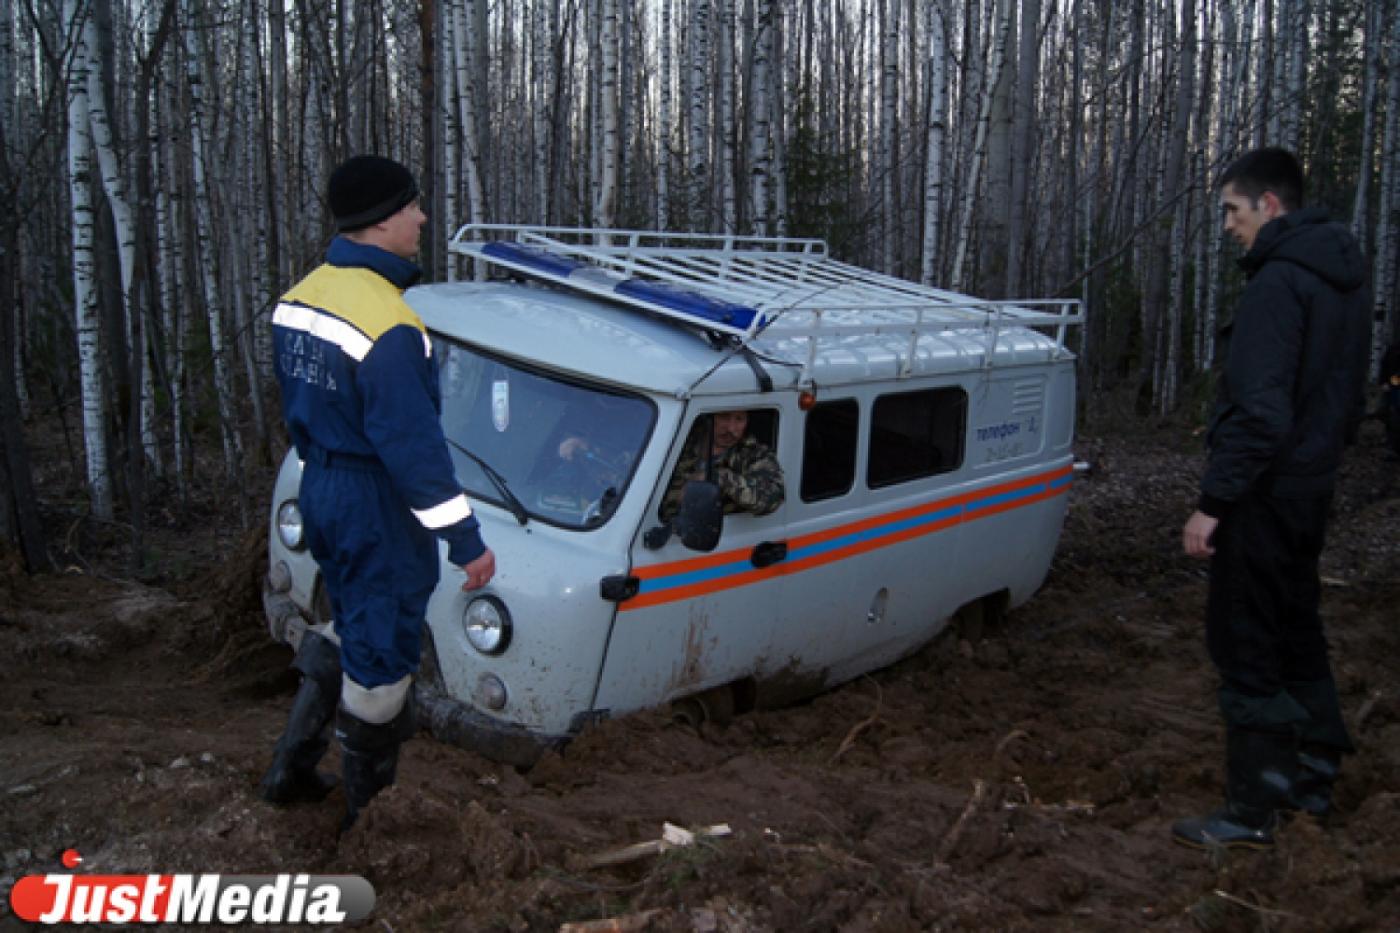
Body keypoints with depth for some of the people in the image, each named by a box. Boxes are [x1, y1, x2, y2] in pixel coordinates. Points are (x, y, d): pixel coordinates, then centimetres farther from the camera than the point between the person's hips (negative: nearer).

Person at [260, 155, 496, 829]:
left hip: (320, 494, 9)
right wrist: (465, 539, -20)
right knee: (381, 653, 7)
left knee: (349, 626, 26)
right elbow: (413, 445, -26)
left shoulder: (297, 299, 5)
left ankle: (293, 767, 32)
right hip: (379, 508, -9)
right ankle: (369, 808, 24)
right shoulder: (387, 324, -25)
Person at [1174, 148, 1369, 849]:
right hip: (1312, 488, 10)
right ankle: (1312, 778, 34)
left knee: (1246, 648, 0)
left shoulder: (1279, 283, -19)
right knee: (1296, 633, 20)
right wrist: (1320, 452, 21)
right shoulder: (1343, 278, 12)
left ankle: (1251, 812, 9)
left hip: (1266, 495, -10)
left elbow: (1259, 411, -26)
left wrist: (1213, 501, -22)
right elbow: (1347, 394, 18)